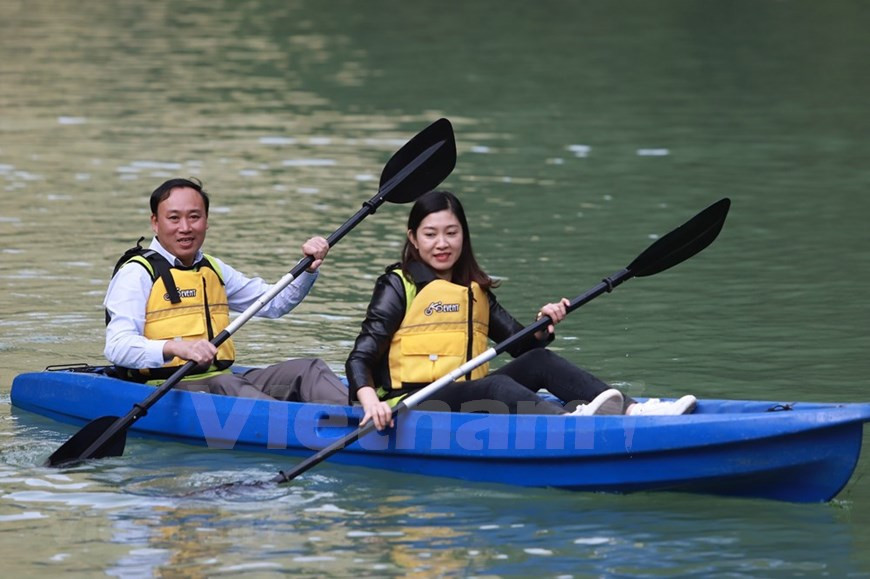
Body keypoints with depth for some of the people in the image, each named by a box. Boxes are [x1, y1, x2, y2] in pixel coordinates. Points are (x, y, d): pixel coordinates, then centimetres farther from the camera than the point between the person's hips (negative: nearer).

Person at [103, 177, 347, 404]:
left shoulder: (213, 269, 21)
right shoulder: (136, 273, -4)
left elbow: (275, 303, 27)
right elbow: (117, 347, -18)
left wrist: (309, 269, 8)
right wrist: (176, 348, -35)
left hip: (223, 382, 8)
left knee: (307, 369, -10)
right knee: (225, 386, -37)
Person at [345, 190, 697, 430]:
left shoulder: (475, 291, 22)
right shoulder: (398, 286, 4)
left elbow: (522, 345, 18)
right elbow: (360, 358, -7)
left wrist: (543, 327, -5)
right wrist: (370, 400, -27)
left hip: (468, 401, 6)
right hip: (414, 406, -6)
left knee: (539, 361, -16)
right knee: (494, 385, -34)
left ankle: (634, 411, -35)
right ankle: (570, 419, -64)